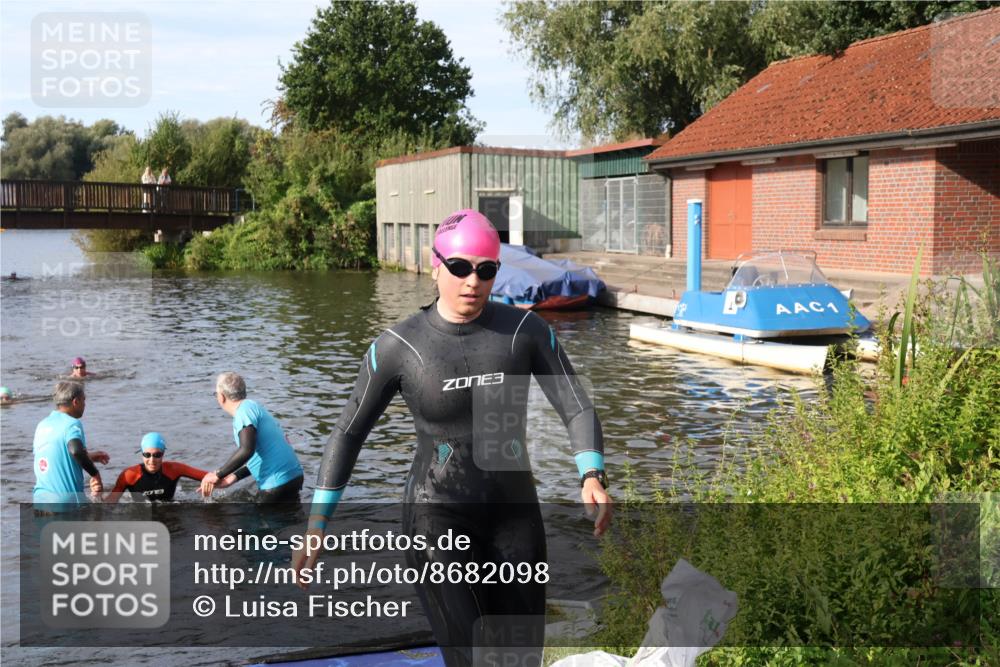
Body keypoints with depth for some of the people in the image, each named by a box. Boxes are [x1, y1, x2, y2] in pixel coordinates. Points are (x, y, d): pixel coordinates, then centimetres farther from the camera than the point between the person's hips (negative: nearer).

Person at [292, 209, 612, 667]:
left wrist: (592, 479, -29)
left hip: (515, 516, 3)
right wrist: (316, 525, -4)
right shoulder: (397, 346, -10)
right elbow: (348, 433, -1)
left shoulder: (527, 331, -6)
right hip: (437, 521, -3)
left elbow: (577, 407, -9)